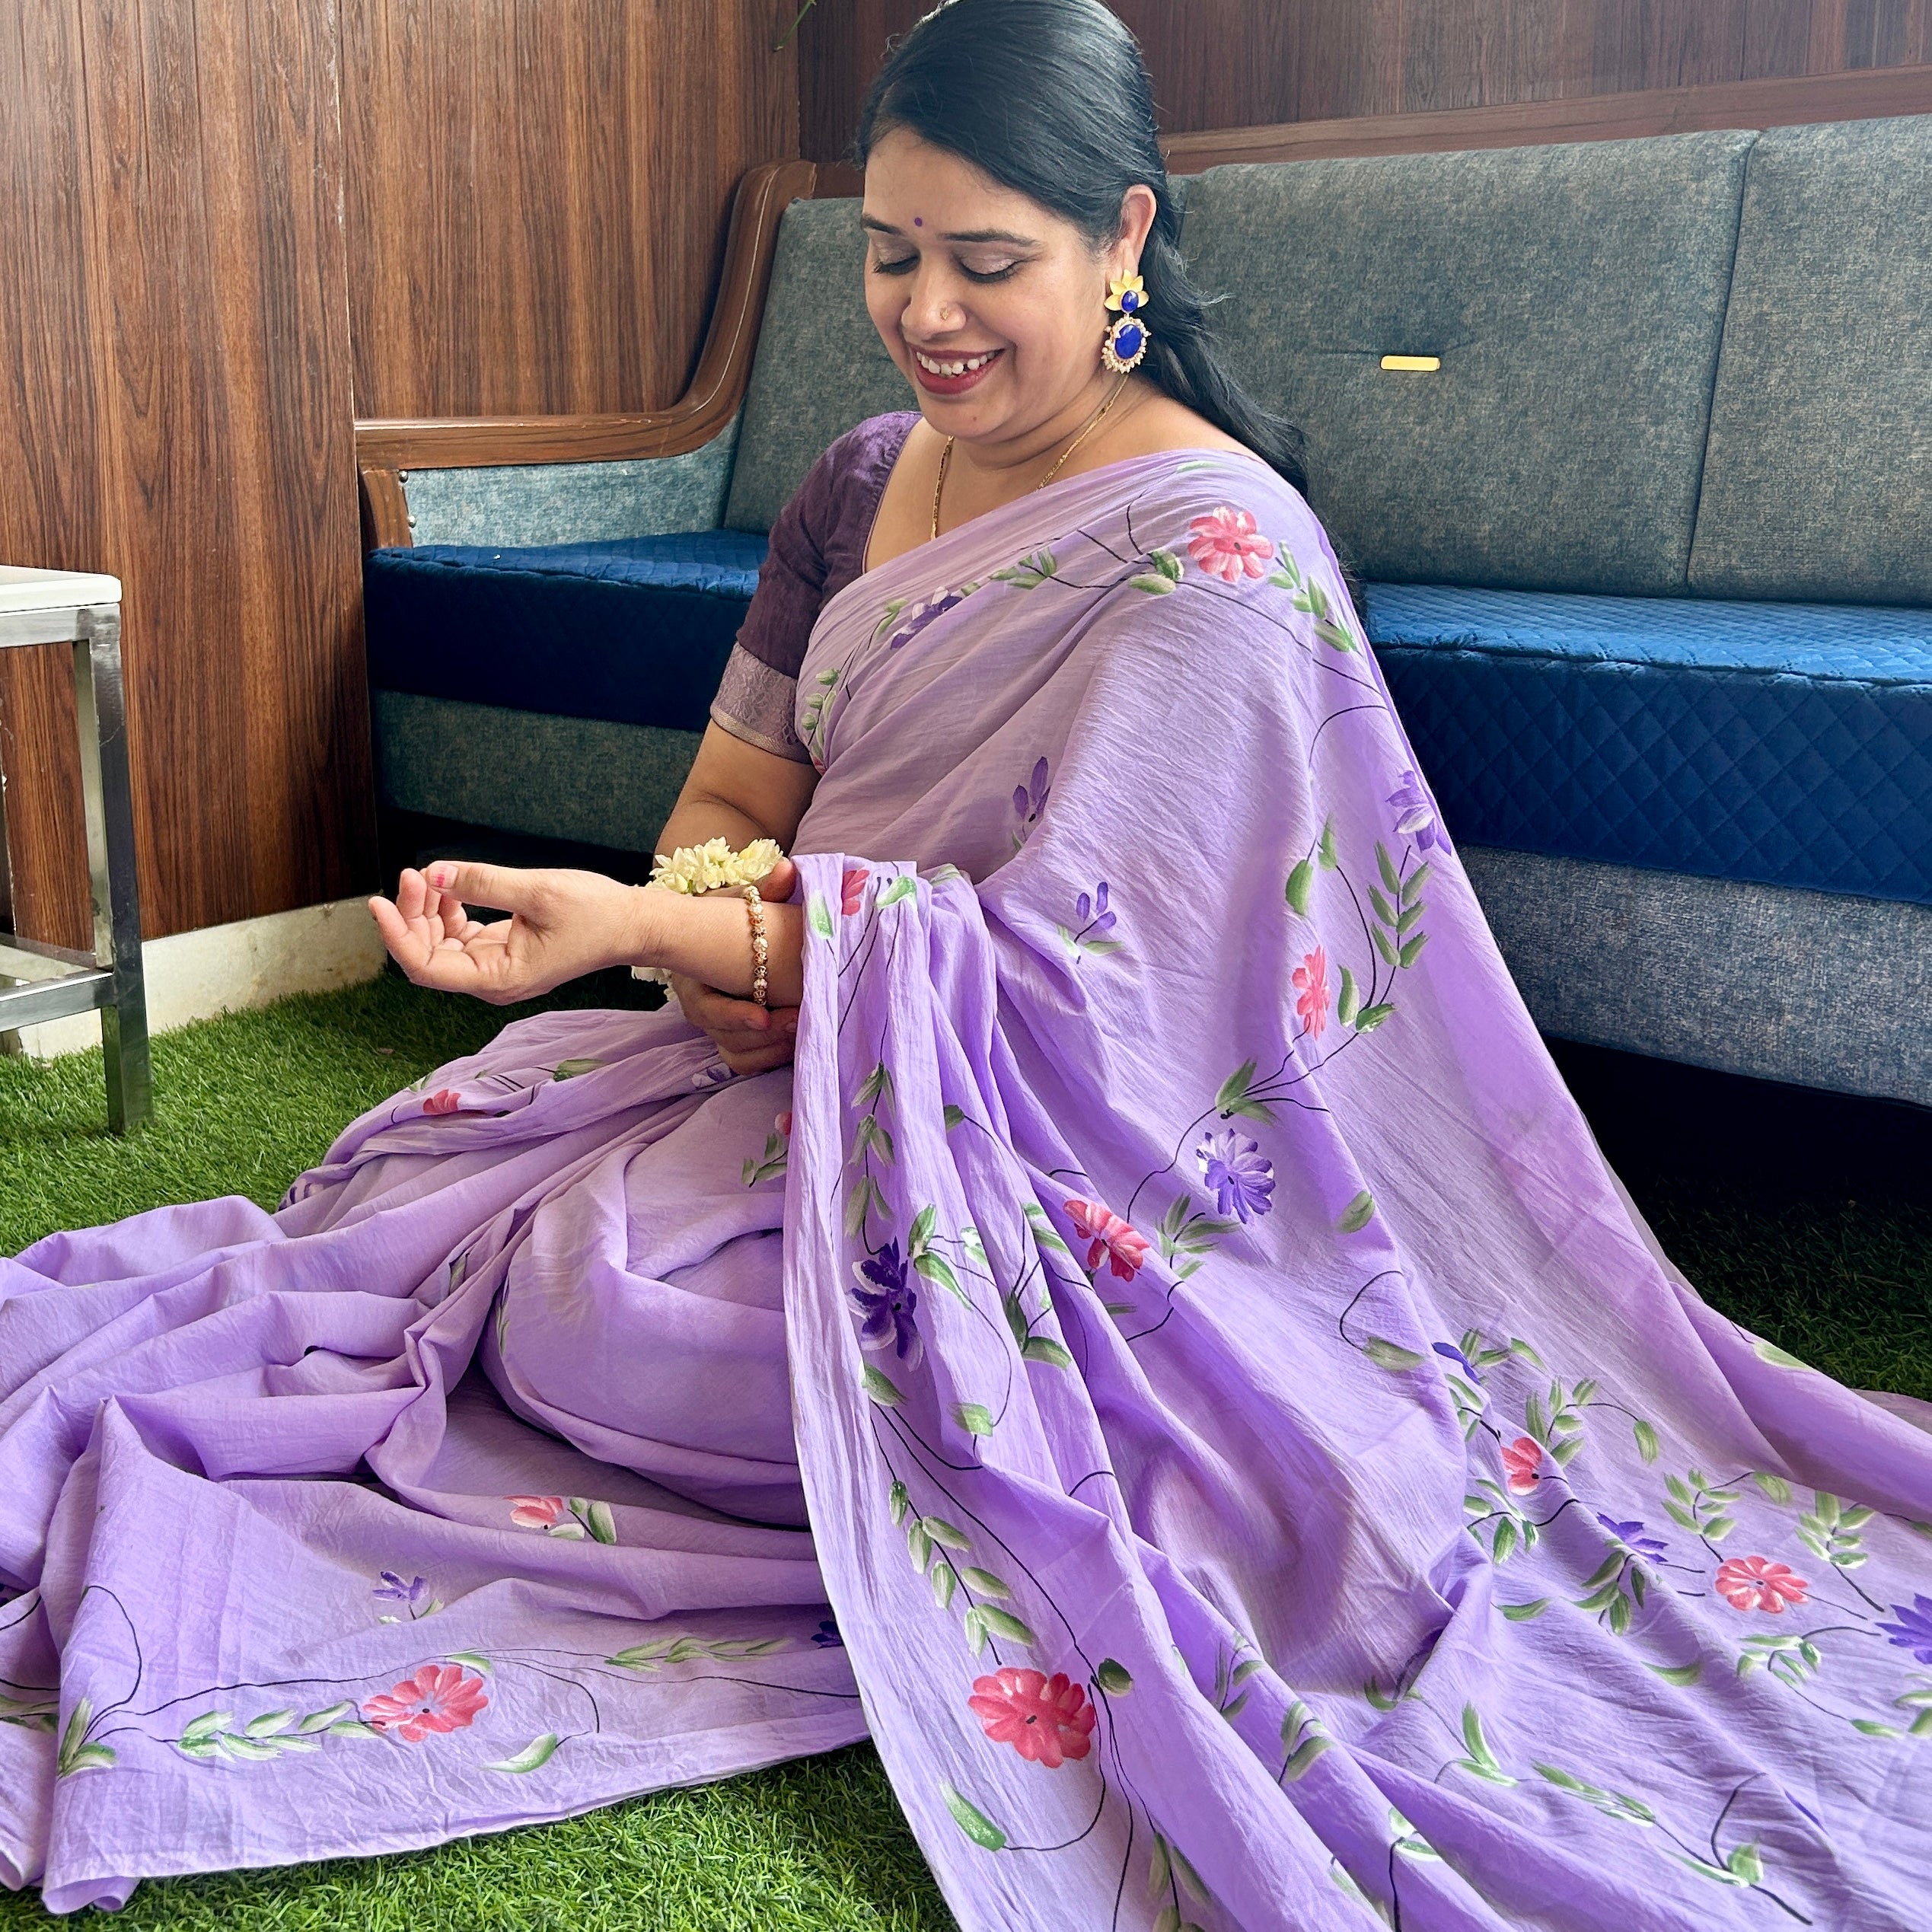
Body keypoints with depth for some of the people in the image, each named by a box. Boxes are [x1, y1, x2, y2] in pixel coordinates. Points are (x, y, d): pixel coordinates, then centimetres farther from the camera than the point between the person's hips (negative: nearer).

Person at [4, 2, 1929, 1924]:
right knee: (430, 1159, -6)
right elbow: (734, 791, 8)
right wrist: (723, 942, -16)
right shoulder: (865, 483, 5)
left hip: (1066, 1164, -7)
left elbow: (1061, 962, -25)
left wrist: (646, 927, -30)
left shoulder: (1214, 559, -19)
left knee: (593, 1308, -19)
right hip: (803, 1057, 7)